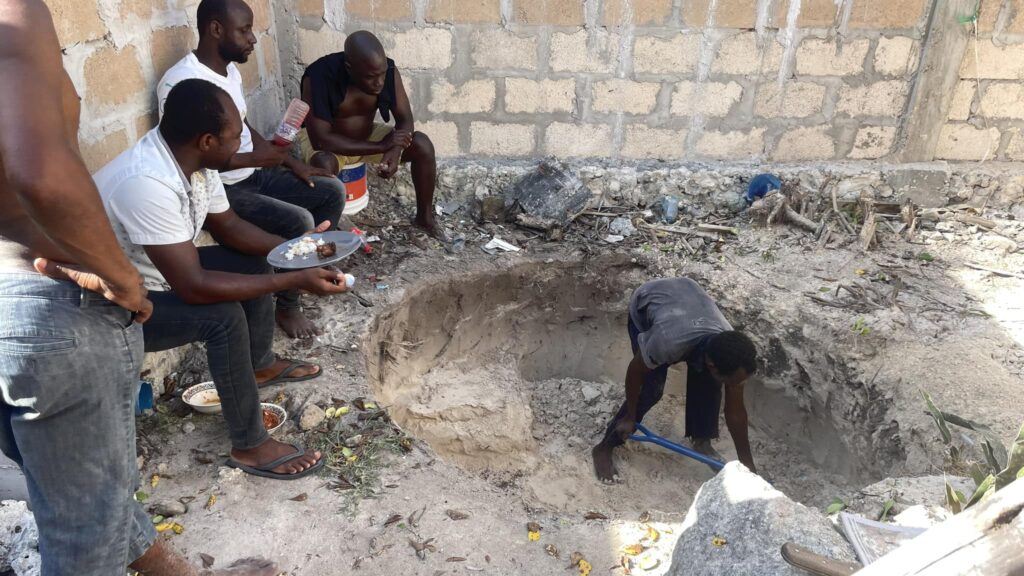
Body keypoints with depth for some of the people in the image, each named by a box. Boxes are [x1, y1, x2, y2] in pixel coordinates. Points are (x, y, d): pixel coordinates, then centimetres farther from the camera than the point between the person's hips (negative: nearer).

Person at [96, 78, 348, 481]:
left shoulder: (190, 158, -10)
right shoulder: (147, 183, -37)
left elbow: (227, 226, 5)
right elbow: (193, 287, -37)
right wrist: (295, 281, -35)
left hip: (156, 273, 9)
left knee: (255, 260, 7)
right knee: (223, 316, -28)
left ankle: (261, 365, 29)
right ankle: (250, 446, -12)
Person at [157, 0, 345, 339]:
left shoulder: (230, 69, 7)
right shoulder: (180, 83, -22)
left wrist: (291, 162, 8)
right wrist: (254, 158, -25)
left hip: (253, 174, 9)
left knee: (332, 191, 2)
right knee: (298, 221, -27)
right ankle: (287, 306, -4)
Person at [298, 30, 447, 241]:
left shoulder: (388, 70, -21)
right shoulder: (319, 77, -33)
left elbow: (405, 119, -15)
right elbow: (320, 139, -35)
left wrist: (395, 150, -36)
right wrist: (380, 146, -36)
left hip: (366, 135, 4)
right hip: (327, 140, -4)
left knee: (422, 145, -17)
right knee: (324, 164, -39)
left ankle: (425, 216, 2)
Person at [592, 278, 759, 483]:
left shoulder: (732, 353, -28)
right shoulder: (667, 343, -44)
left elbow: (735, 412, -13)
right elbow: (635, 371, -22)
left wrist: (748, 465, -5)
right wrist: (630, 416, -8)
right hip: (645, 304, -4)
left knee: (708, 384, -4)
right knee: (651, 389, -12)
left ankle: (702, 440, 20)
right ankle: (604, 447, 4)